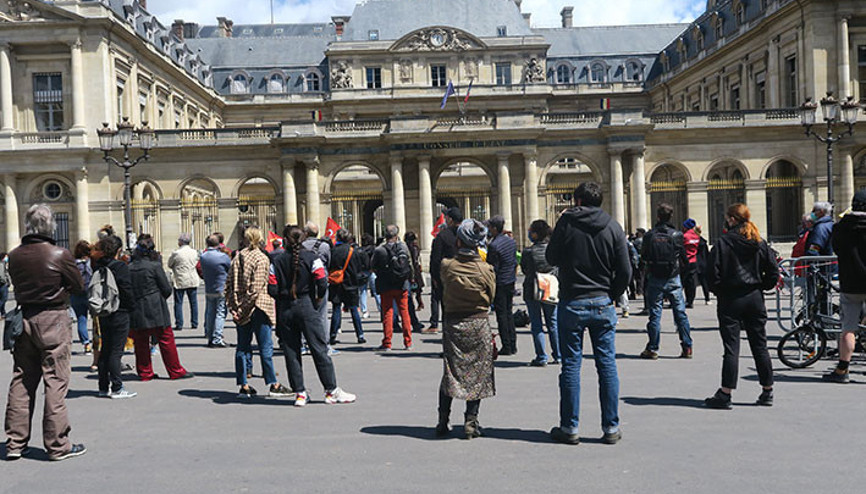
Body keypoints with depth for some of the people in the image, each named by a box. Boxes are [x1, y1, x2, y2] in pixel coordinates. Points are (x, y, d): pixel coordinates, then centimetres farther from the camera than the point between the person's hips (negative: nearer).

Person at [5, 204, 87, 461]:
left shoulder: (14, 256, 2)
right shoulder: (59, 255, -14)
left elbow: (17, 284, 12)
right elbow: (80, 286, -5)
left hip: (24, 319, 5)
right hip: (53, 319, -5)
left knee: (21, 381, 13)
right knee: (56, 382, 0)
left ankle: (15, 442, 20)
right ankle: (57, 445, 5)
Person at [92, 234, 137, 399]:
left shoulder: (97, 266, 6)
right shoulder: (120, 266, -15)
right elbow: (127, 291, -15)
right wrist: (133, 306, 0)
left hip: (103, 313, 7)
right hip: (119, 313, -7)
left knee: (105, 350, 13)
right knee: (116, 351, -3)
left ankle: (104, 387, 20)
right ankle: (117, 388, 1)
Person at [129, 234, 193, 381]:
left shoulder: (129, 268, 2)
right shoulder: (155, 266, -9)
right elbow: (167, 289, -4)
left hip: (136, 312, 4)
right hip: (156, 311, -4)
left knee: (141, 343, 12)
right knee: (166, 340, 4)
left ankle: (144, 372, 19)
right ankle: (175, 371, 10)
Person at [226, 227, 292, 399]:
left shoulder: (237, 257, 8)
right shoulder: (261, 258, -10)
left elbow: (229, 284, 7)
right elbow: (256, 288, -17)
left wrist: (232, 306, 6)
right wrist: (245, 309, -12)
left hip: (241, 309, 6)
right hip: (257, 308, -6)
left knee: (243, 346, 10)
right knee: (266, 347, 0)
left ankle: (243, 386, 13)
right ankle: (273, 385, 5)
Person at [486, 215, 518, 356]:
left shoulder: (493, 245, -19)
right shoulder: (512, 241, 5)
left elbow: (493, 268, -17)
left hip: (500, 284, -7)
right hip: (511, 282, 7)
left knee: (501, 314, 0)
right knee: (509, 313, 14)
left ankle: (507, 347, 2)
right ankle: (513, 345, 18)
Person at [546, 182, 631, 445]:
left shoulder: (566, 222, -5)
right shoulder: (613, 227, 1)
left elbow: (552, 258, 2)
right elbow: (625, 270, -1)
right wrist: (611, 296, 11)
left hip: (571, 304, -2)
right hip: (602, 304, 2)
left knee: (571, 365, 4)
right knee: (607, 364, 7)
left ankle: (569, 428, 10)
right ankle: (611, 428, 12)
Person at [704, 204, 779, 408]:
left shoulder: (723, 242, -10)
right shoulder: (759, 243, 4)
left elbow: (713, 273, -13)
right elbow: (773, 272, 3)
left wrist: (718, 291, 3)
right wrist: (760, 287, 14)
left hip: (731, 299, -4)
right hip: (755, 299, 5)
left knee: (731, 347, -3)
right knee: (760, 345, 11)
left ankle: (725, 394, -3)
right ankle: (767, 392, 18)